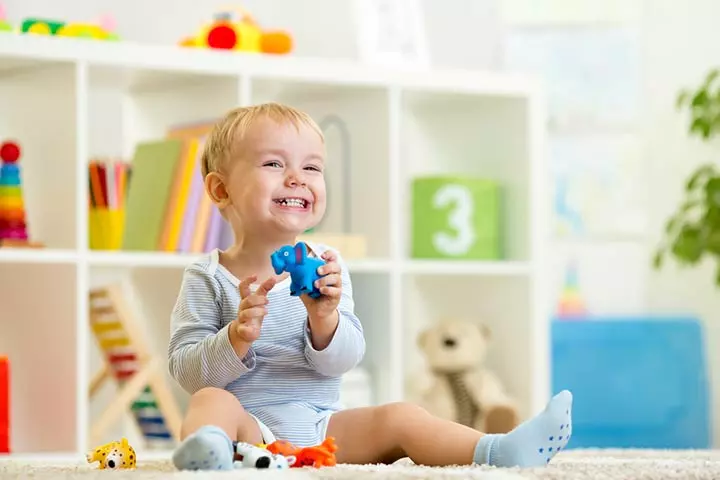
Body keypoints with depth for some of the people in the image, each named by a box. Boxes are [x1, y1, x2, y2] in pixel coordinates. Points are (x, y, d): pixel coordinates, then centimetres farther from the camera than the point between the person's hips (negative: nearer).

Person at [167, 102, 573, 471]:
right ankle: (203, 447, -66)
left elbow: (341, 361, -2)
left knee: (398, 417, -15)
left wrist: (324, 318, -24)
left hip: (321, 426, 4)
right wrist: (236, 338, -24)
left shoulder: (326, 268, 7)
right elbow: (187, 371, -6)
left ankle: (494, 452, -29)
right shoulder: (207, 278, 0)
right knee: (212, 401, -33)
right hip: (251, 426, -4)